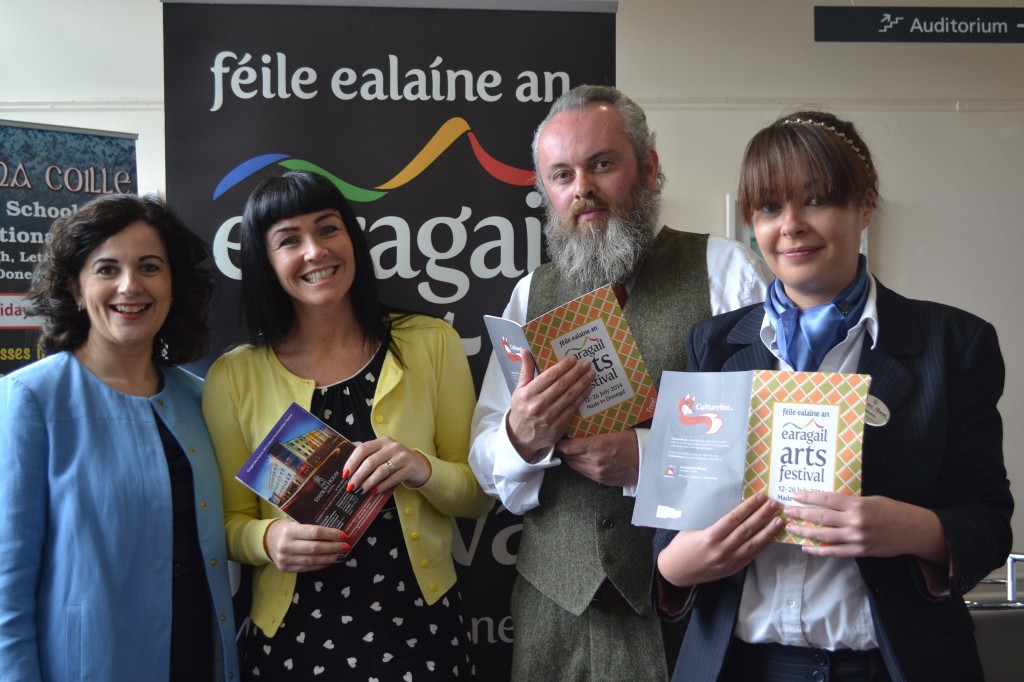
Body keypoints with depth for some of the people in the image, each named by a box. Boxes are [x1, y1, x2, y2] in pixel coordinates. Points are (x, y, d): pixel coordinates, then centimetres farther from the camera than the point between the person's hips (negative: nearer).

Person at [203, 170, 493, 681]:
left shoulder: (432, 345, -4)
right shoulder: (232, 378, -4)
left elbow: (479, 494, 0)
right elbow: (231, 522, 3)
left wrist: (423, 469, -20)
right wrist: (268, 538, -19)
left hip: (419, 625, 1)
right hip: (292, 637, 0)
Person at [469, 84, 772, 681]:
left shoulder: (726, 271, -4)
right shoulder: (532, 295, 8)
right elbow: (487, 470, 6)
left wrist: (646, 455, -22)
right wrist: (522, 438, -15)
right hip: (556, 600, 4)